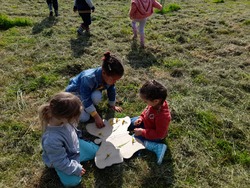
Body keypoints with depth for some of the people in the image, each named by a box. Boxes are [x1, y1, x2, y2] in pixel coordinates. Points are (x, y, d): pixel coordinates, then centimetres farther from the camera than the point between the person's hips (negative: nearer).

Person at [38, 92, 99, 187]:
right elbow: (60, 162, -29)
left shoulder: (60, 117, -26)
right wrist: (76, 169, -18)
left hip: (74, 145, 6)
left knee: (95, 150, 10)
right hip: (63, 161, -6)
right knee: (72, 181, -13)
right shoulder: (52, 140, -46)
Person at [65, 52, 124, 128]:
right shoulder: (88, 78, -42)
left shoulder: (110, 77, -24)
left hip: (91, 91, 4)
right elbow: (86, 99, -33)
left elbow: (111, 90, -4)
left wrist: (112, 105, 9)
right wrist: (96, 117, -29)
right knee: (84, 118, -19)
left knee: (97, 97, -33)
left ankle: (91, 106, 1)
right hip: (75, 93, -4)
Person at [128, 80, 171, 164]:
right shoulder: (155, 103, -21)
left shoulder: (163, 116, -41)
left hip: (156, 136, -8)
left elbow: (159, 134, -31)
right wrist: (141, 118, -10)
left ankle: (158, 147, -13)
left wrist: (142, 132, -28)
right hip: (146, 122, 8)